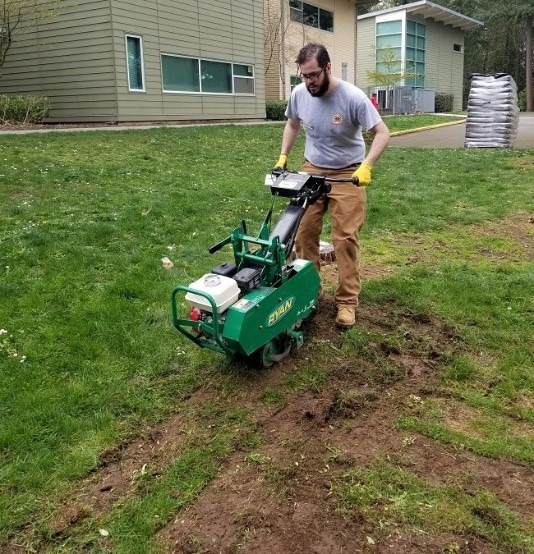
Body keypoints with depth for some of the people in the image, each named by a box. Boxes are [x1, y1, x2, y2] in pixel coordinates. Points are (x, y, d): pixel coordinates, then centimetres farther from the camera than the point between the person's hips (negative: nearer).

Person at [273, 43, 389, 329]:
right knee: (303, 232, 4)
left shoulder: (353, 97, -21)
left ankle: (347, 301, 3)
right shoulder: (299, 94, -7)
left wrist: (366, 166, -31)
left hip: (347, 174, -4)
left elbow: (382, 133, -18)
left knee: (345, 238, -6)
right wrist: (283, 157, 4)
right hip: (311, 170, 4)